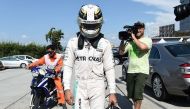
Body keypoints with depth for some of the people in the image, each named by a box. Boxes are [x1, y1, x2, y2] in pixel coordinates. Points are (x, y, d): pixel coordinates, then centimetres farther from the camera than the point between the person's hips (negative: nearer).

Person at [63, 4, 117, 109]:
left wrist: (112, 92, -2)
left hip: (98, 87, 0)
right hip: (80, 86, 1)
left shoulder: (105, 44, -2)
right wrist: (67, 89, -4)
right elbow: (68, 66, 2)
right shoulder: (73, 42, 0)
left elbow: (109, 69, -1)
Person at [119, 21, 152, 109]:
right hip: (130, 71, 5)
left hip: (142, 71, -4)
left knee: (138, 93, -14)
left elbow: (143, 47, -23)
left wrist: (134, 37, -14)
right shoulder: (130, 41, 9)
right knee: (131, 94, 15)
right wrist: (123, 40, -6)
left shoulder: (147, 40, 0)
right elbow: (121, 52, 5)